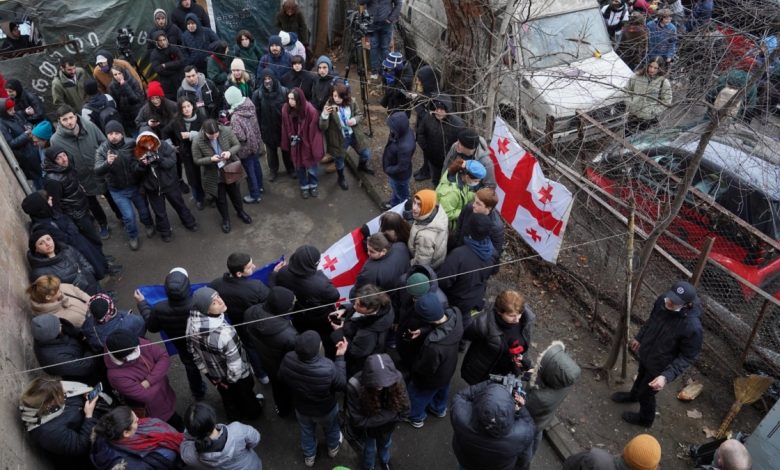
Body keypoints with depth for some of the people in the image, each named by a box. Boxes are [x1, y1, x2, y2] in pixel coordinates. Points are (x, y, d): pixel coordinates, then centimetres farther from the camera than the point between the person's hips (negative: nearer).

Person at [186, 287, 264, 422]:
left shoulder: (192, 322, -23)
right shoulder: (225, 332, -44)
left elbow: (193, 351, -6)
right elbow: (235, 364, -32)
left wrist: (205, 370, 9)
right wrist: (231, 378, -10)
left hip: (213, 373, 5)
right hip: (236, 376, -5)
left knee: (227, 396, 35)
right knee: (245, 394, 29)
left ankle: (234, 416, 62)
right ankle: (253, 412, 59)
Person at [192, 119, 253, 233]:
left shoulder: (226, 131, -20)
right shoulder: (197, 142, -24)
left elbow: (237, 145, -8)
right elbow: (197, 160, -13)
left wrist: (230, 152, -28)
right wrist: (211, 159, -31)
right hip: (214, 175, -2)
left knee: (235, 194, 23)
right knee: (220, 199, 17)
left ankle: (240, 212, 51)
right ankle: (225, 219, 42)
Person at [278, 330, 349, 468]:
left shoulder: (288, 360, -33)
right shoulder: (328, 368, -44)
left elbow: (282, 378, -10)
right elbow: (341, 385, -22)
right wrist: (340, 356, -20)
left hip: (301, 408, 2)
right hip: (326, 410, -2)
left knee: (307, 432, 34)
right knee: (331, 429, 33)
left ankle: (309, 456, 59)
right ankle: (333, 448, 62)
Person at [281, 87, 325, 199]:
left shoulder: (310, 111, -25)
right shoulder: (286, 109, -13)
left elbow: (314, 131, -19)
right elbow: (285, 129, -3)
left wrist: (315, 148, -17)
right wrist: (286, 143, 1)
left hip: (308, 143, -3)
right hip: (295, 145, 3)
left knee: (312, 165, 15)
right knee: (299, 166, 18)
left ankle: (313, 185, 39)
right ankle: (304, 186, 39)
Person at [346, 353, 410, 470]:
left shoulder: (397, 380, -31)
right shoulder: (355, 386, -38)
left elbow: (403, 410, -19)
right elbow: (356, 421, -30)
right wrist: (387, 416, -28)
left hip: (387, 427, 2)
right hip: (368, 429, -2)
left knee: (385, 445, 32)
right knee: (370, 449, 27)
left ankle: (385, 461, 65)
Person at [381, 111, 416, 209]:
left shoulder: (405, 146, -44)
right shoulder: (404, 131, -19)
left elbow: (402, 167, -31)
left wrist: (388, 169, -16)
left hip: (399, 175, -8)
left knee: (402, 195, 23)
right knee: (395, 190, 37)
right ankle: (394, 203, 64)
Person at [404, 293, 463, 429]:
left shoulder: (433, 345, -48)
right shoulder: (454, 314, -31)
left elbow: (425, 368, -28)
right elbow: (437, 327, -10)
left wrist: (413, 363, -9)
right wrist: (422, 331, -27)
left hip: (432, 378, -6)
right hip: (448, 368, 6)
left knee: (417, 394, 27)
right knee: (442, 389, 36)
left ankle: (416, 418, 55)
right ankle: (439, 409, 65)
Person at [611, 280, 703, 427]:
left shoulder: (692, 327, -40)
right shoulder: (662, 300, -23)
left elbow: (688, 357, -24)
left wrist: (667, 376, -31)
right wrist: (639, 337, 15)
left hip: (659, 367, -5)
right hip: (645, 353, 6)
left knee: (645, 394, 20)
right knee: (641, 376, 35)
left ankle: (645, 419, 51)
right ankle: (633, 396, 67)